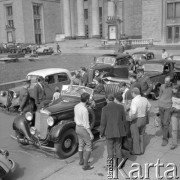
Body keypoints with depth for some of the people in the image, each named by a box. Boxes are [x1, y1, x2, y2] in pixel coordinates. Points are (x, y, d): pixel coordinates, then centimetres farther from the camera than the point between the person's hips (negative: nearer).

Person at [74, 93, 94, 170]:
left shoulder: (76, 106, -2)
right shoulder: (84, 110, -29)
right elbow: (86, 124, -25)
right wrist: (91, 134, -17)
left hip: (77, 127, 8)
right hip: (84, 129, -8)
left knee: (81, 145, 23)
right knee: (89, 146, 6)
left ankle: (81, 161, 39)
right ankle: (85, 165, 9)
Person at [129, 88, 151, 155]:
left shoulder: (134, 100, -25)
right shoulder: (145, 99, -2)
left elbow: (133, 112, -34)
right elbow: (149, 106, 16)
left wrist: (130, 118, -17)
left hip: (135, 121, -7)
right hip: (143, 119, 7)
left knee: (135, 136, 10)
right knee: (141, 135, 20)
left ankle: (136, 151, 21)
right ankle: (141, 150, 29)